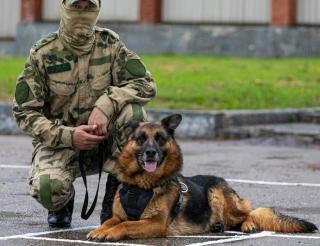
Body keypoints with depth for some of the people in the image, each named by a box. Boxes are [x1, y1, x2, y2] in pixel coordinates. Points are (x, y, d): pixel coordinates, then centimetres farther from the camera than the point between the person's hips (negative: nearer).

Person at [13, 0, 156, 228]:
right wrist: (68, 136, -23)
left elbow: (146, 85, -11)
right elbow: (24, 112, -8)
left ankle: (115, 200, -12)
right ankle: (63, 200, 9)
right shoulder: (43, 53, -8)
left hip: (103, 135, 2)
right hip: (58, 140, -2)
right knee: (48, 189, -33)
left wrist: (106, 103, -29)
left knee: (133, 110, -28)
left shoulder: (110, 43, -3)